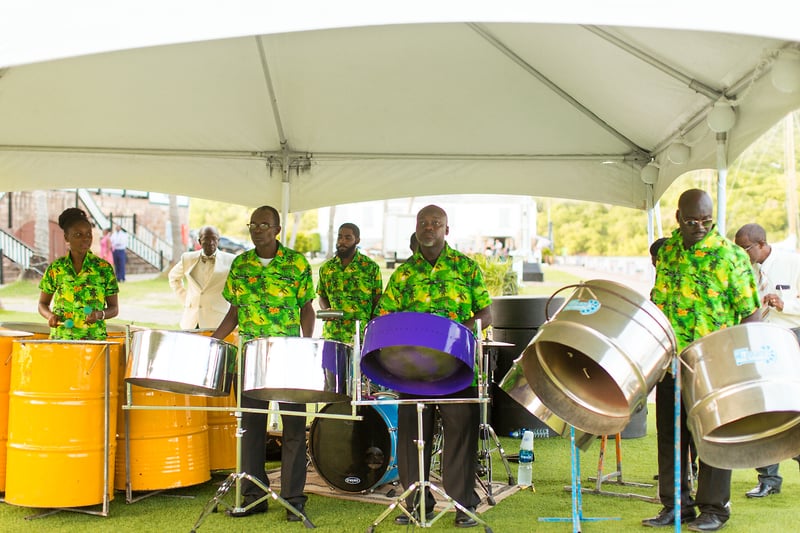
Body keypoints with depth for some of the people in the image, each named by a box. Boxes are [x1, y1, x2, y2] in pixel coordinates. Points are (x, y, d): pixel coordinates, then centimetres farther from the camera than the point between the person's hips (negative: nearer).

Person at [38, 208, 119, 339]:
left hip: (94, 339, -1)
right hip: (61, 338, 1)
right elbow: (43, 304, 14)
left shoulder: (104, 268, 0)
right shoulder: (55, 268, 4)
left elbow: (114, 308, 5)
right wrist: (50, 315, -7)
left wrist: (100, 315, -15)